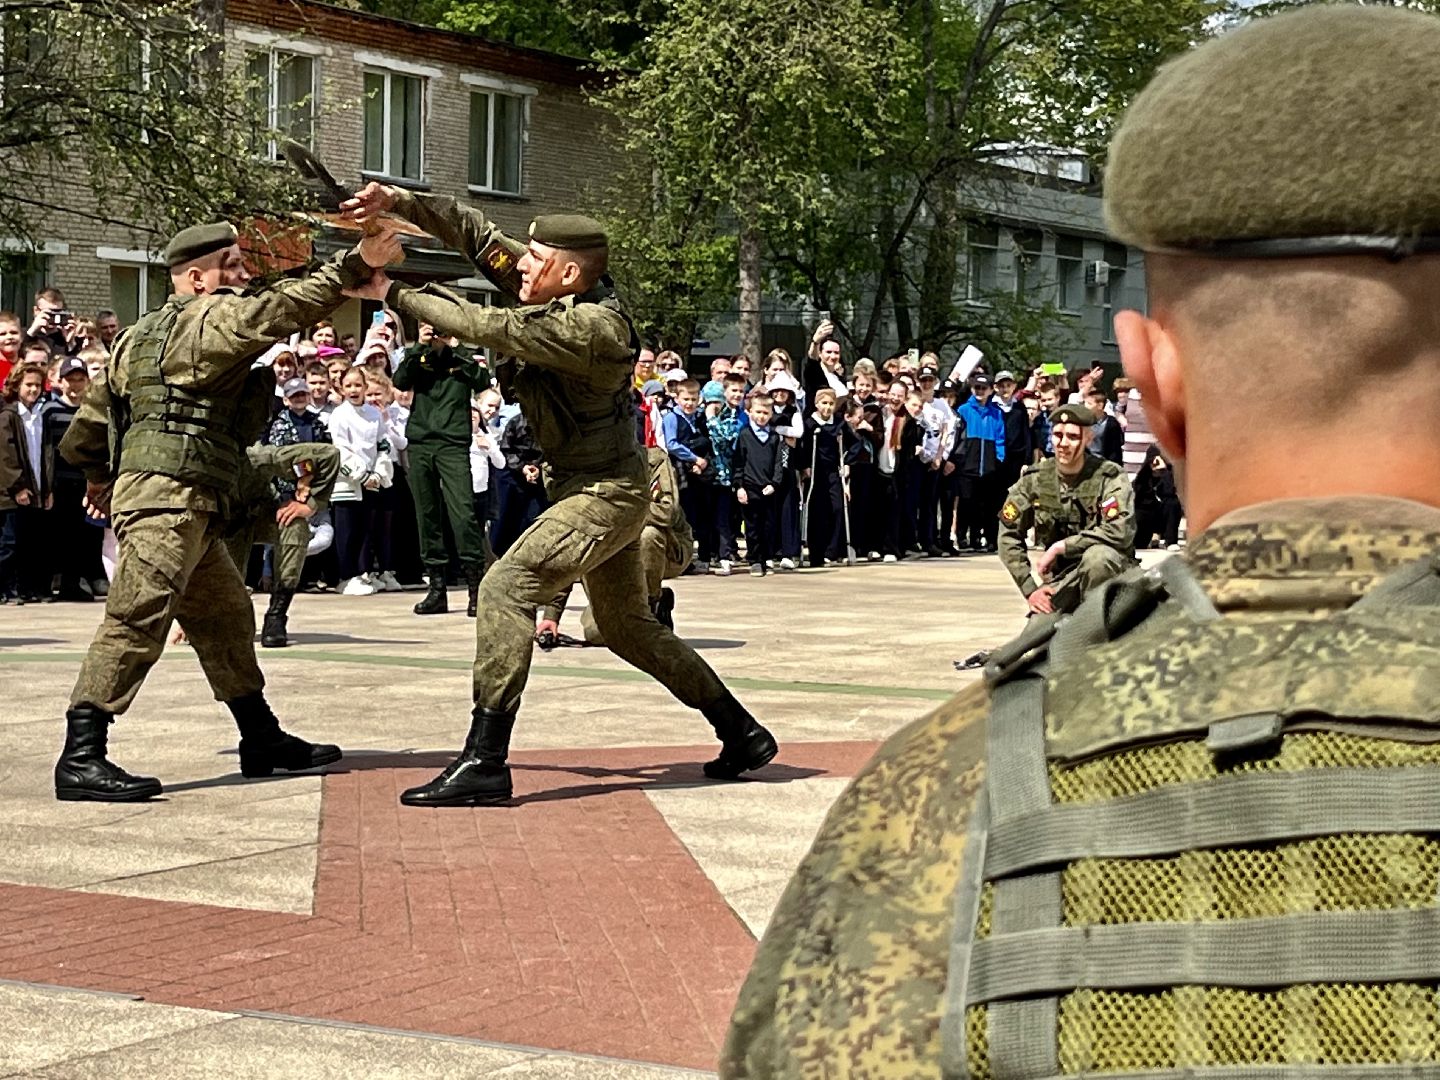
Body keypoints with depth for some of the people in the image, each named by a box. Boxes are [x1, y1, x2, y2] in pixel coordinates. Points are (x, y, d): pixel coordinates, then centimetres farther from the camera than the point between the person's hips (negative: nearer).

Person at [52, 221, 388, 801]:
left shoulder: (139, 336, 23)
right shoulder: (210, 318, -4)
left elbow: (84, 431, 25)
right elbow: (279, 309, -22)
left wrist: (99, 477, 41)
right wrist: (354, 265, -22)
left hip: (190, 512, 11)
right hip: (169, 496, -11)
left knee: (225, 619, 17)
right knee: (136, 622, -15)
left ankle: (262, 740, 26)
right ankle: (81, 759, -20)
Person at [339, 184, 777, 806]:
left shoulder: (593, 328, -25)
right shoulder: (563, 292, 0)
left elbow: (486, 328, -26)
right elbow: (478, 233, 1)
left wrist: (393, 294, -17)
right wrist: (396, 202, -9)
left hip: (605, 493, -11)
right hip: (599, 490, 11)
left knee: (507, 587, -20)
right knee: (627, 627, 20)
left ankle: (484, 763, -21)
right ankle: (743, 735, 30)